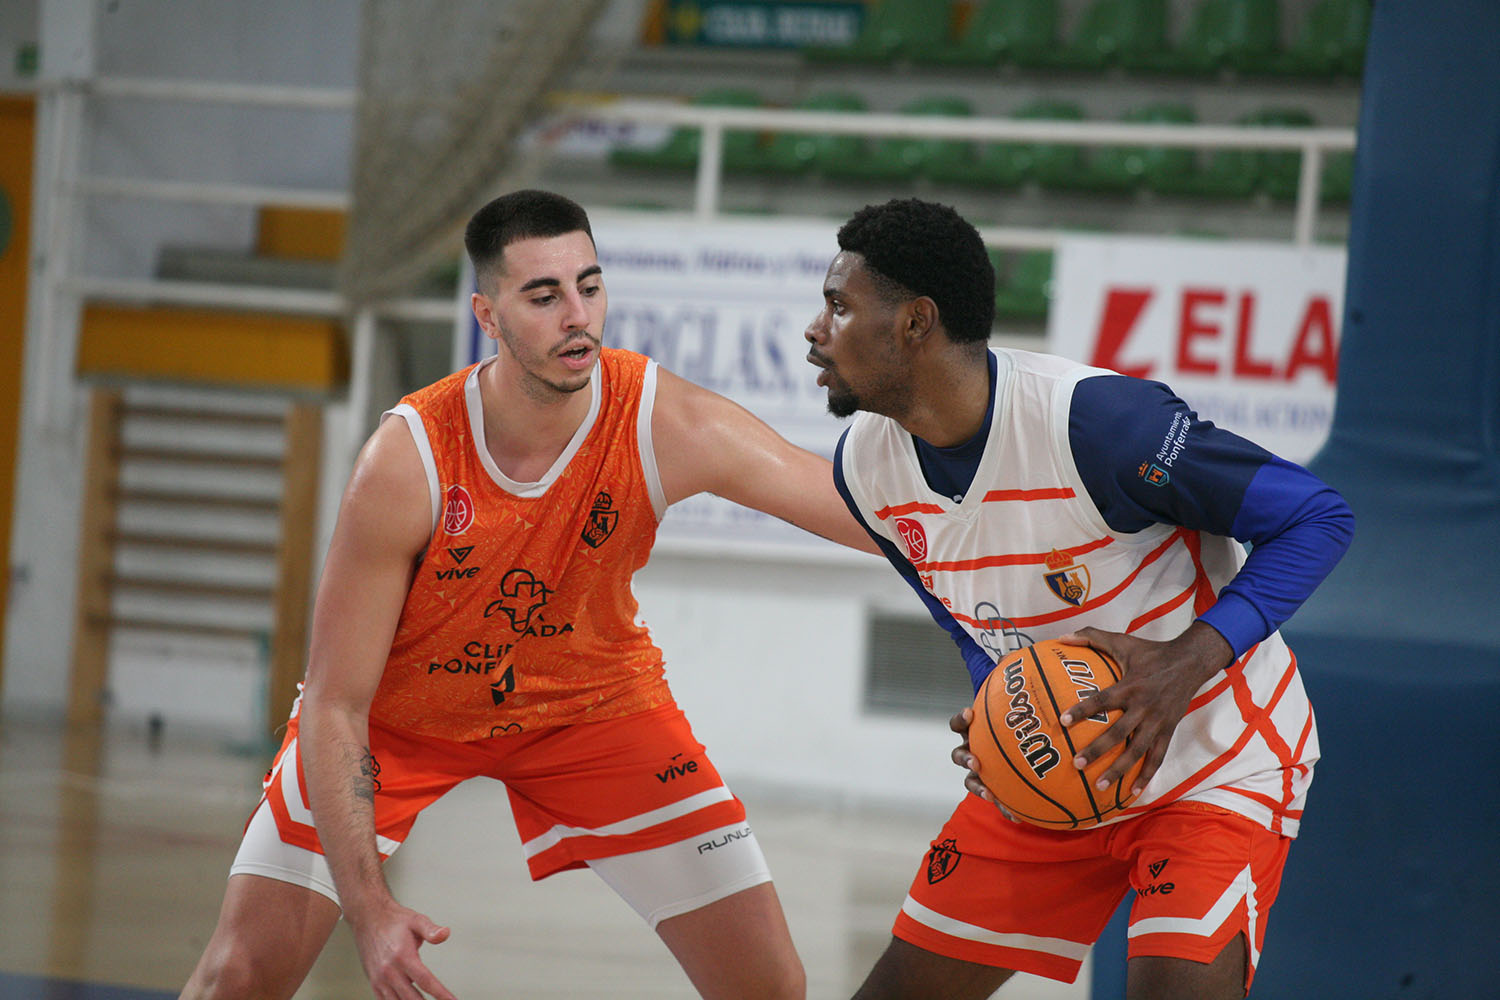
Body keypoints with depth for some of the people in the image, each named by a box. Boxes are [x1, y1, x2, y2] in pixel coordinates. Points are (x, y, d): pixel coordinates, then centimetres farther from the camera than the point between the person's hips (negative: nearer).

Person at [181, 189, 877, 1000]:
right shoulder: (404, 462, -31)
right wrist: (368, 910, -35)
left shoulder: (669, 426, -28)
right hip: (397, 714, -2)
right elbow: (334, 706, -26)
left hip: (589, 700, 2)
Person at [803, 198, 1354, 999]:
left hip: (1217, 766, -7)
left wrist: (1188, 661, -34)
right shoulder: (866, 466, -7)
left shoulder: (1094, 420, -30)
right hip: (1047, 772, 7)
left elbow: (1316, 518, -22)